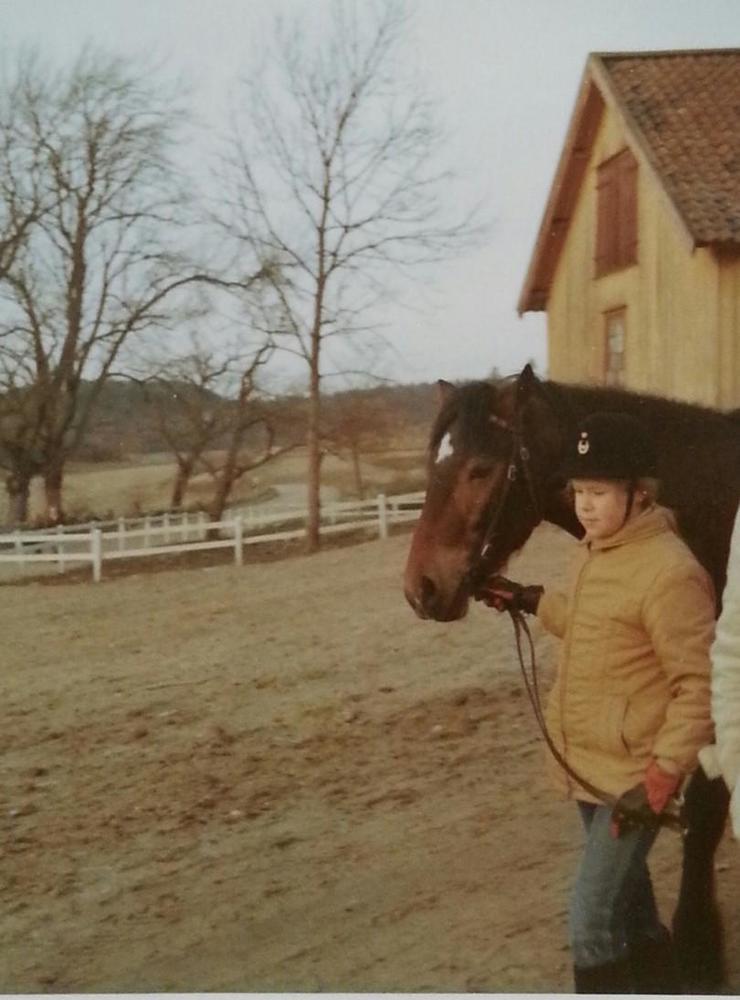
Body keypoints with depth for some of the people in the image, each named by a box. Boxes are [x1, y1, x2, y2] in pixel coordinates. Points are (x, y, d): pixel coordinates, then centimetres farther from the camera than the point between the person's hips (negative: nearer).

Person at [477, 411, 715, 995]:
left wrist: (660, 781, -25)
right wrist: (532, 602, 13)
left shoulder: (669, 572, -23)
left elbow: (699, 686, -22)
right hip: (589, 768, 9)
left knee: (591, 923, -6)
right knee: (627, 905, 23)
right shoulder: (596, 553, 5)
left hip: (632, 779, -9)